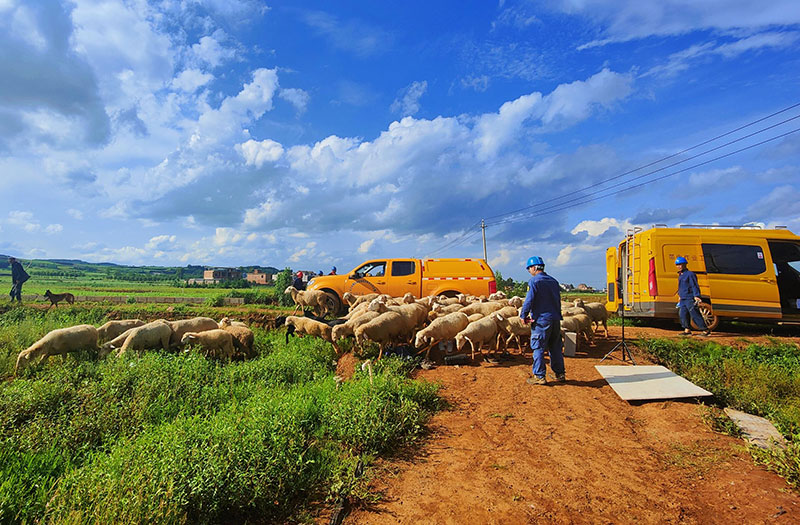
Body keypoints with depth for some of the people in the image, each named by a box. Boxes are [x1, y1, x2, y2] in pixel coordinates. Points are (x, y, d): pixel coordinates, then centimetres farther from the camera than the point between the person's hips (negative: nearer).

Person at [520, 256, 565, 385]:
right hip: (555, 319, 7)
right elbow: (558, 300, 18)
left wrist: (523, 316, -3)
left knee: (538, 348, 0)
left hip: (541, 320, -7)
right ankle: (560, 374, 22)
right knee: (555, 348, 15)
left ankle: (539, 376, 2)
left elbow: (529, 301, -14)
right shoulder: (553, 281, 13)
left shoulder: (534, 281, -10)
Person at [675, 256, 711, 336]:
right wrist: (679, 295, 32)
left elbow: (694, 286, -15)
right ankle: (687, 330, 15)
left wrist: (696, 296, -22)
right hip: (683, 299, 9)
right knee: (683, 314, 6)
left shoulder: (690, 274, -9)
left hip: (690, 299, -9)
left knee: (695, 315, -8)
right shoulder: (680, 275, 18)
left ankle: (706, 330, -1)